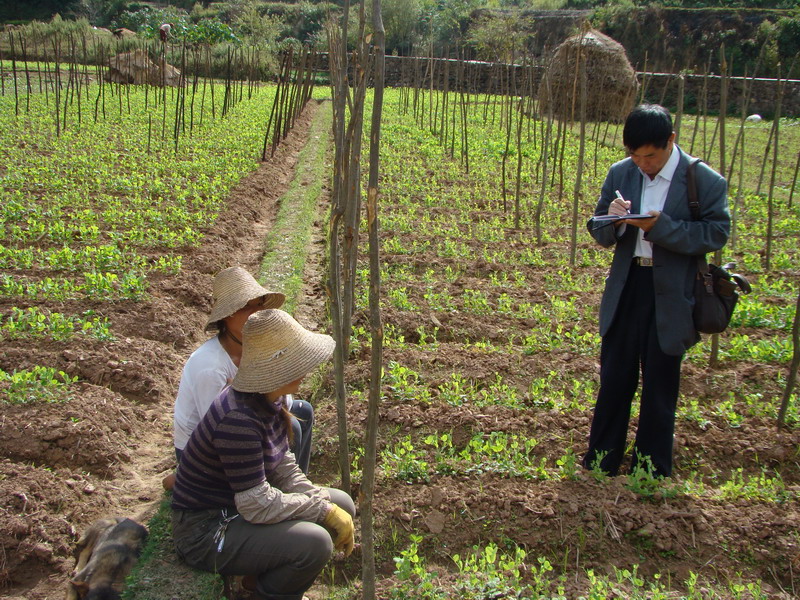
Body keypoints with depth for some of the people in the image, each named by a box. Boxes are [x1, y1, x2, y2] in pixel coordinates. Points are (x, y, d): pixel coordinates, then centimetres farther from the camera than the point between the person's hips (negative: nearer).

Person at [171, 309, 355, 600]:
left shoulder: (271, 400, -2)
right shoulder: (239, 420, -31)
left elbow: (283, 467, 5)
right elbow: (258, 505, -28)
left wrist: (327, 506, -7)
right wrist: (323, 510, -18)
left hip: (241, 506, 10)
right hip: (205, 532, -9)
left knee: (342, 505, 6)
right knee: (315, 542, -27)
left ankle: (262, 575, 17)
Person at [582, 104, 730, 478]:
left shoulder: (705, 181, -9)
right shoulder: (620, 174, 3)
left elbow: (716, 234, -12)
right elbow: (600, 234, 7)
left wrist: (661, 226, -23)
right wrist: (614, 220, -17)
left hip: (671, 296, -3)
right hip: (625, 289, 3)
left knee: (659, 386, 9)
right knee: (614, 380, 11)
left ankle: (652, 471, 25)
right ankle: (599, 464, 25)